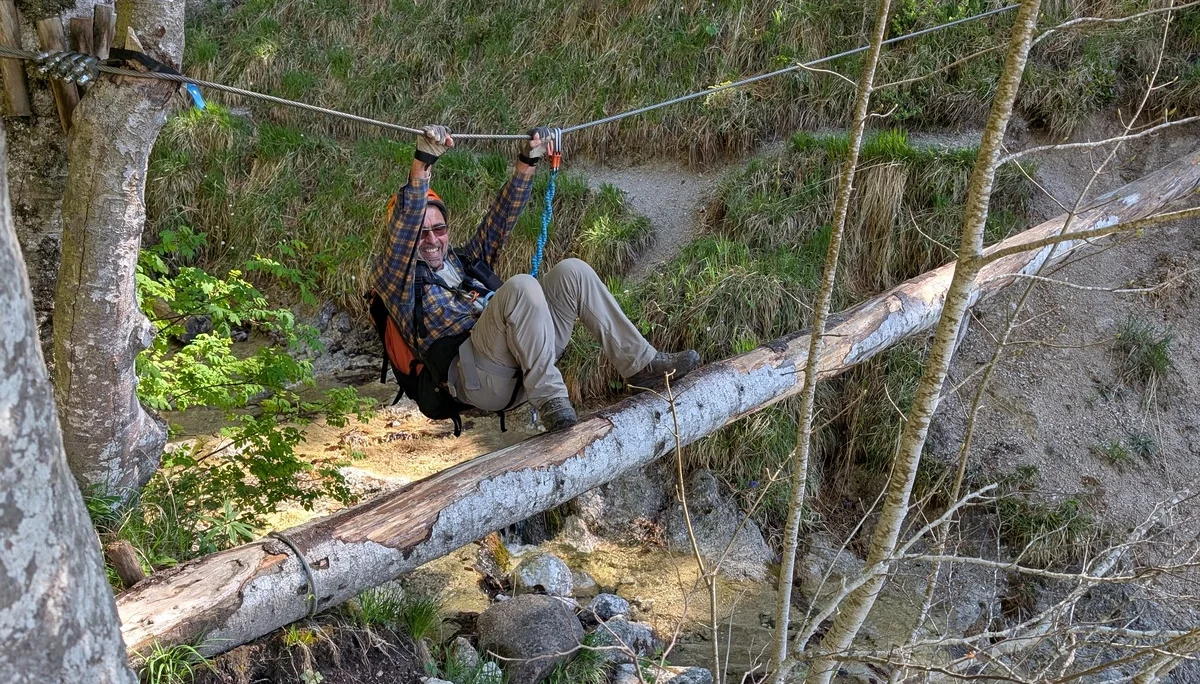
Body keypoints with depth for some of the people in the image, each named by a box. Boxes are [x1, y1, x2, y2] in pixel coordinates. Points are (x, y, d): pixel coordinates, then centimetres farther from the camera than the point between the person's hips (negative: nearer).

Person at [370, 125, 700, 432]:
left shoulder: (465, 260, 28)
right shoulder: (396, 277, 9)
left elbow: (501, 218, 21)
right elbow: (405, 224, -8)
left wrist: (527, 164, 7)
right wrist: (423, 162, -23)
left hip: (521, 368, 7)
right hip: (477, 378, -6)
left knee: (572, 271, -7)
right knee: (521, 287, -30)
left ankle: (640, 363, -7)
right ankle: (550, 400, -32)